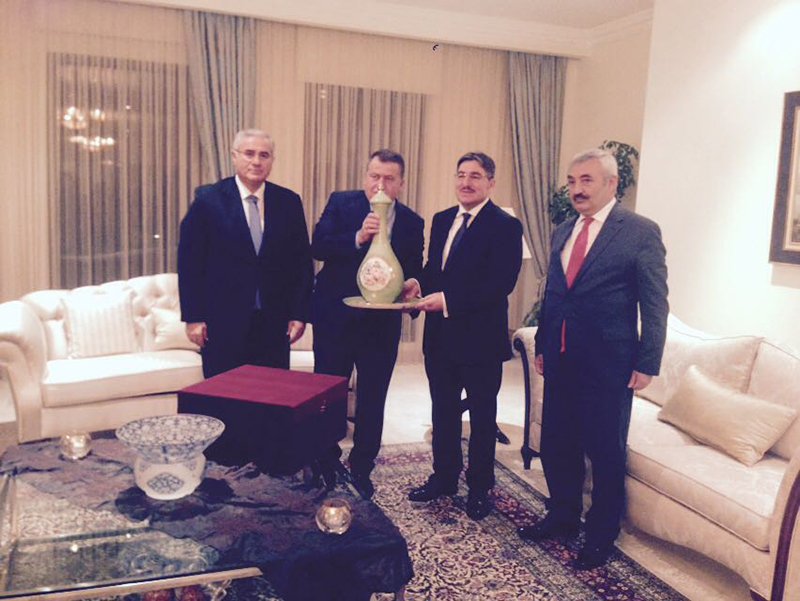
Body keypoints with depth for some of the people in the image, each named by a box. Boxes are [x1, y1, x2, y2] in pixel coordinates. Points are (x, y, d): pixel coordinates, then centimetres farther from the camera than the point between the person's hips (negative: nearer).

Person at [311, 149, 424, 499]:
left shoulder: (411, 222, 3)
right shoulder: (341, 203, -2)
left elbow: (413, 273, 6)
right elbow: (318, 247, -13)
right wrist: (357, 238, -27)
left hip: (382, 323, 2)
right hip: (335, 317, -1)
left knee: (372, 400, 9)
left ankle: (361, 469, 27)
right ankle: (324, 463, 29)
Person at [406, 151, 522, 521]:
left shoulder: (504, 226, -12)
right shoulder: (442, 220, 11)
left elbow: (502, 282, -21)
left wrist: (448, 300, -25)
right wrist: (421, 284, -6)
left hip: (481, 337, -6)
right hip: (441, 336, 7)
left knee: (482, 416, 10)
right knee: (443, 410, 17)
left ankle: (479, 488, 25)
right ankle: (444, 477, 34)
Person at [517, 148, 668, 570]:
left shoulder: (641, 232, -8)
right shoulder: (562, 232, 11)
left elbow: (655, 305, -8)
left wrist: (647, 364, -11)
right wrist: (541, 346, 15)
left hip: (608, 364, -6)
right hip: (561, 360, 6)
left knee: (606, 452, 7)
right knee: (556, 444, 15)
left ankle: (601, 536, 25)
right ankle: (562, 517, 36)